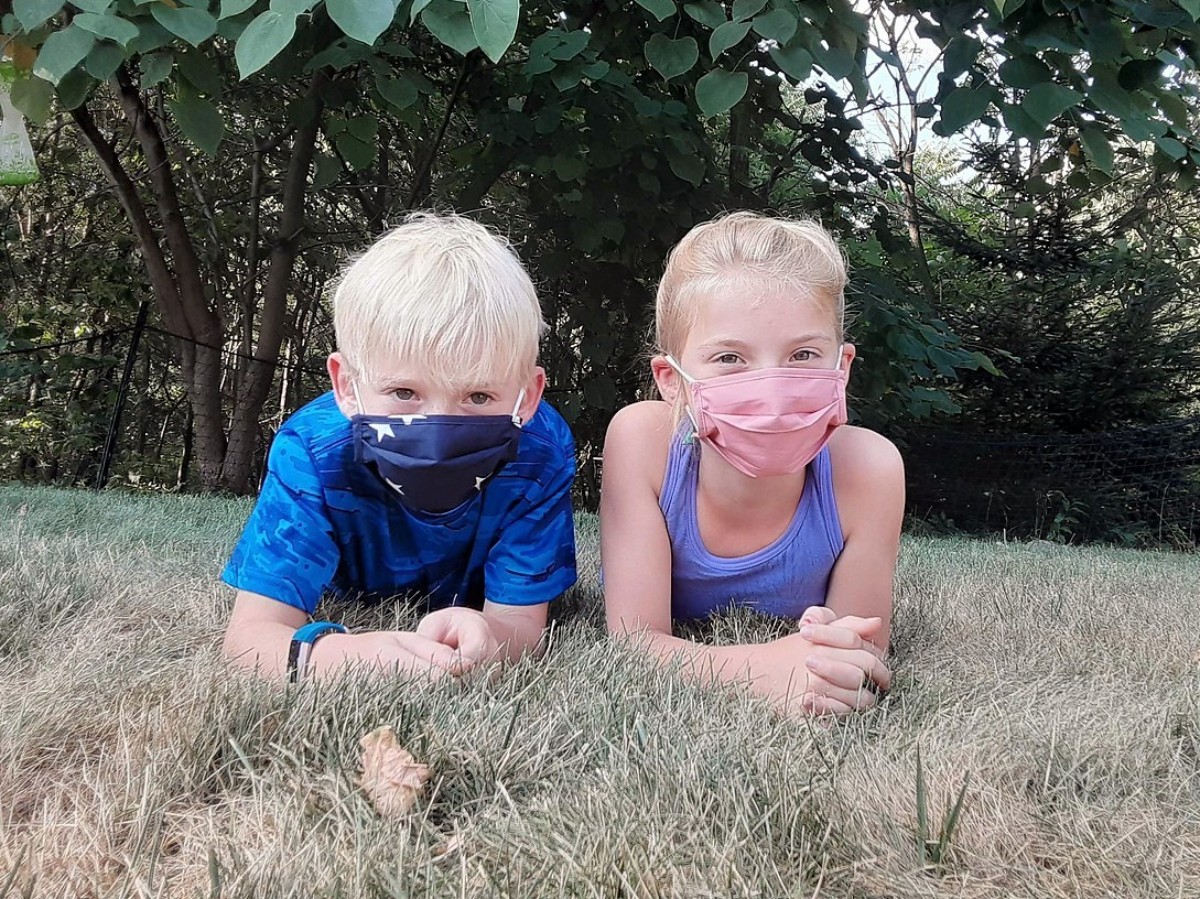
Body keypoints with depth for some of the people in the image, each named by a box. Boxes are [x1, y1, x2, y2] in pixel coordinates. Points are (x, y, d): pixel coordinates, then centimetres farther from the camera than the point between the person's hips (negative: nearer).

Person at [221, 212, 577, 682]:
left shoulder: (540, 452, -39)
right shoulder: (312, 453, -41)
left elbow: (520, 622, -36)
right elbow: (250, 634, -45)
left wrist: (482, 638, -64)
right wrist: (351, 653, -69)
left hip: (469, 603, 1)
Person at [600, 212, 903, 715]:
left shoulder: (866, 469, -37)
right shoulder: (645, 441, -37)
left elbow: (867, 657, -27)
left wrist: (833, 651, -53)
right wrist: (762, 668, -56)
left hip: (792, 632, 0)